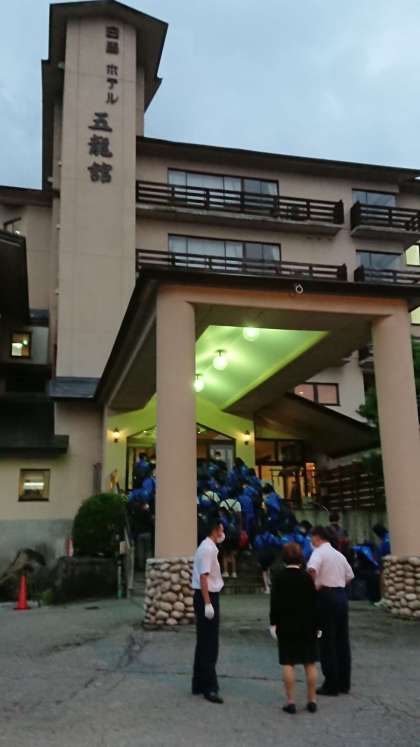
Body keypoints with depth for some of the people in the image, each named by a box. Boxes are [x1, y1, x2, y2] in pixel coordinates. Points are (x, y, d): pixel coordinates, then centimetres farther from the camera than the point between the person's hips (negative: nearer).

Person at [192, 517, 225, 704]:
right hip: (206, 597, -11)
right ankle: (209, 688, 1)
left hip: (208, 597, 11)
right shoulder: (207, 549, -18)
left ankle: (199, 684, 27)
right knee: (209, 645, -5)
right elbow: (203, 577, -24)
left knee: (204, 643, 17)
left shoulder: (209, 547, 13)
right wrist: (208, 604, -26)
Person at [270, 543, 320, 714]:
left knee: (288, 663, 4)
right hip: (307, 625, 1)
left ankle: (290, 701, 4)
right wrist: (317, 625, 6)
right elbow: (314, 603, -2)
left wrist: (274, 623, 1)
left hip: (286, 625, -1)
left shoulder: (278, 577, -6)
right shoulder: (307, 577, -5)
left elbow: (274, 602, -6)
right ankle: (312, 700, 15)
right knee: (310, 663, 10)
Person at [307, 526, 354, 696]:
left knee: (327, 642, 1)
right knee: (342, 640, 13)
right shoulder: (339, 554, 16)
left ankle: (331, 685, 6)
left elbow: (312, 569, -27)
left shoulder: (319, 552, -8)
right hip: (342, 595, 7)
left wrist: (313, 585, -13)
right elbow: (350, 576, 22)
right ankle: (344, 683, 21)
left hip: (326, 595, -7)